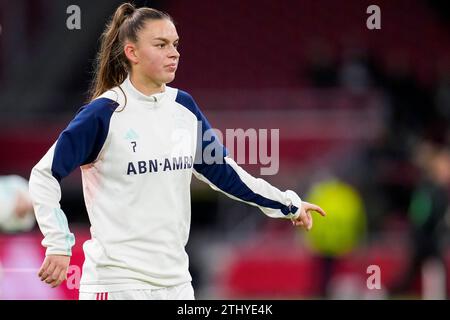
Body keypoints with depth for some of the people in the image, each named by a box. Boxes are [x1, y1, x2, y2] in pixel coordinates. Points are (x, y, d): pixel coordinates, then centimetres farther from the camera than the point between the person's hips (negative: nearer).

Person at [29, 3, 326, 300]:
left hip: (176, 280, 6)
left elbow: (222, 170, 18)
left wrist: (288, 204, 20)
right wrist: (58, 245, -15)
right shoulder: (104, 113, -11)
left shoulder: (184, 107, 7)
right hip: (117, 282, -6)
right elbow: (45, 175, -7)